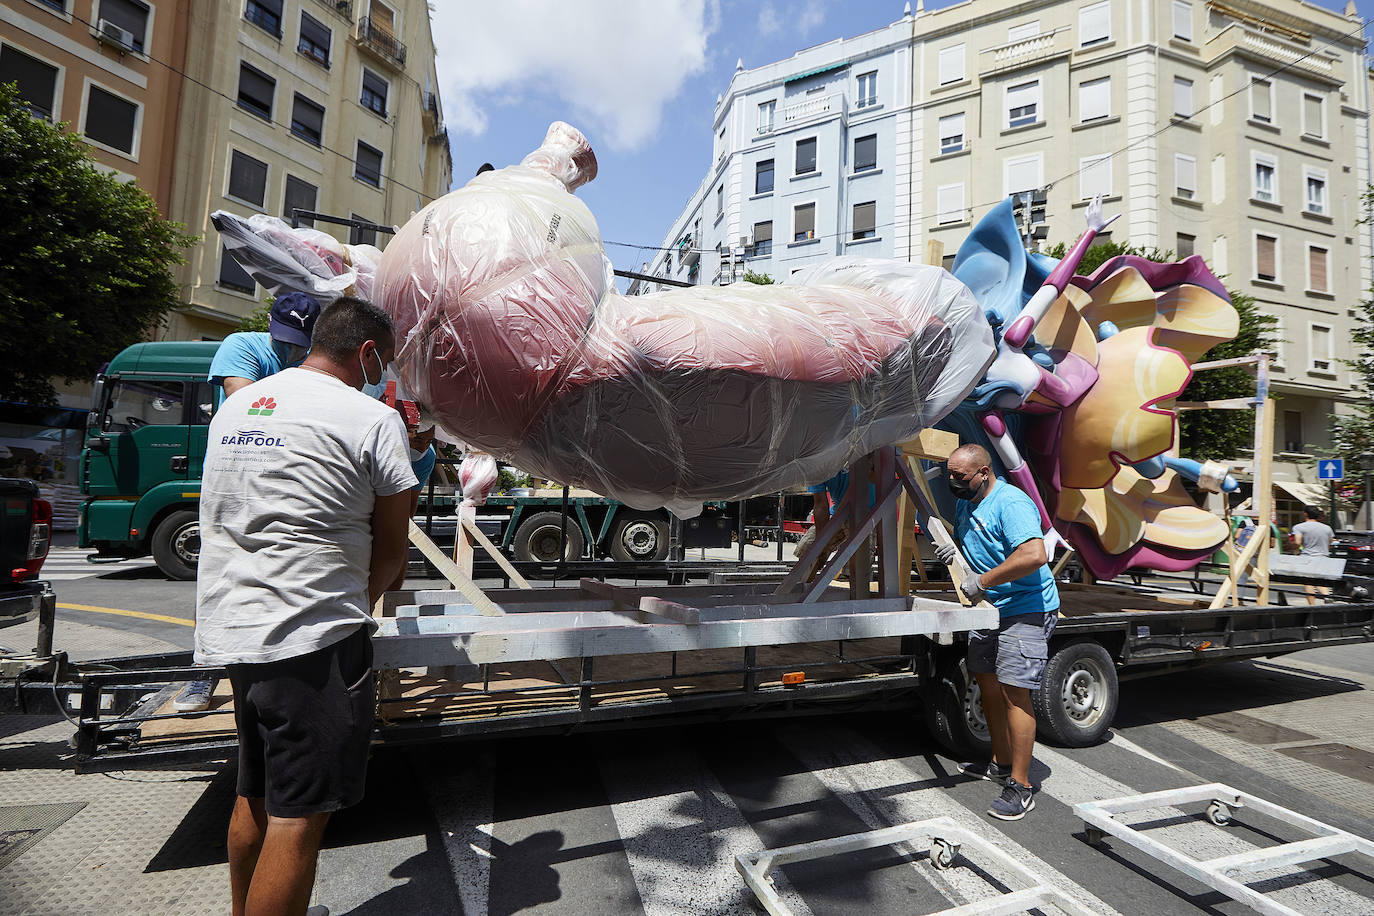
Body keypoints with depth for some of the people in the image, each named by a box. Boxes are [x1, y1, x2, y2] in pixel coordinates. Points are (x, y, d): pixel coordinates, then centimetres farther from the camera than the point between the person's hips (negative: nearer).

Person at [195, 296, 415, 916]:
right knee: (299, 816, 2)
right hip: (313, 638, -8)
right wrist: (358, 603, 13)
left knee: (255, 794, 23)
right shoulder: (373, 419, -10)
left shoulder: (234, 406, 13)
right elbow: (392, 549, -6)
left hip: (229, 627, 9)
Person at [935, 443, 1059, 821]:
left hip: (1025, 609, -10)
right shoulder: (965, 502, 9)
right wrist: (953, 552, 1)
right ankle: (1001, 763, 32)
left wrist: (982, 581, -29)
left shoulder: (1010, 503, -22)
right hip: (988, 607, 10)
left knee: (1013, 690, -10)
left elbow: (1034, 555, -34)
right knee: (987, 681, 16)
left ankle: (1020, 786, 1)